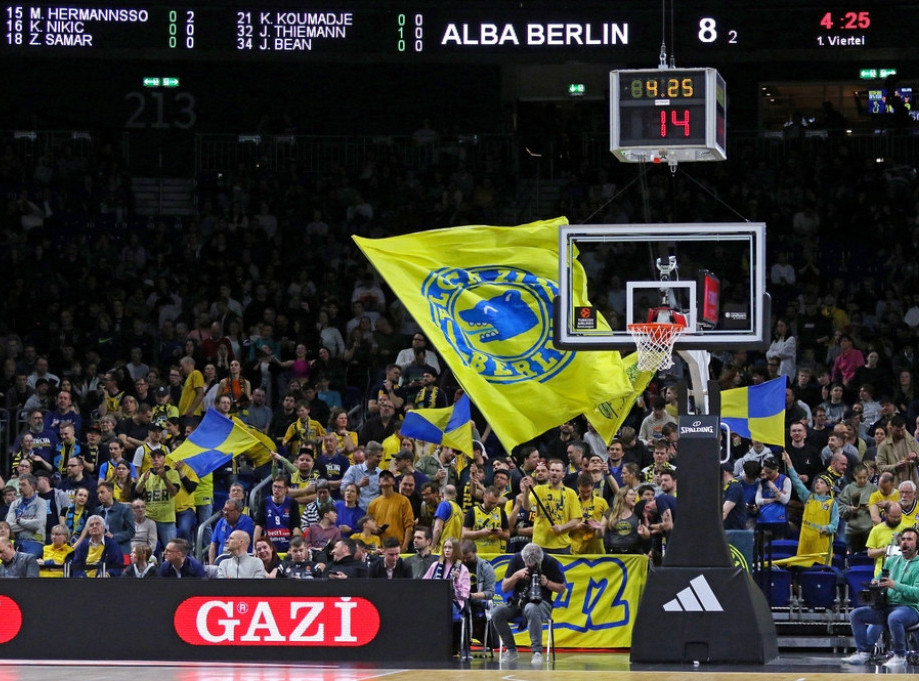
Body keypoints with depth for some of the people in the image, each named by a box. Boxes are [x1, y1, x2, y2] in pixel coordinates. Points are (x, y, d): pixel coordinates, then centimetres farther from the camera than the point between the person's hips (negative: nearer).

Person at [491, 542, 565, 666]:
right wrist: (517, 575, -13)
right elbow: (504, 588, 3)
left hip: (541, 602, -4)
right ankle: (511, 649, -9)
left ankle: (537, 652, -36)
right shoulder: (516, 560, 1)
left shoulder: (550, 563, -5)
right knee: (496, 613, -26)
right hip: (517, 601, 4)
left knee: (531, 609, -41)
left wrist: (547, 583, -15)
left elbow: (561, 588, 4)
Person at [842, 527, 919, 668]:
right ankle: (863, 652, -5)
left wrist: (895, 585, -26)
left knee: (894, 618, -40)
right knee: (856, 614, -8)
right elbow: (879, 579, 26)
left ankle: (900, 656, -21)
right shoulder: (892, 561, 18)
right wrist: (876, 584, 1)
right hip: (887, 606, 7)